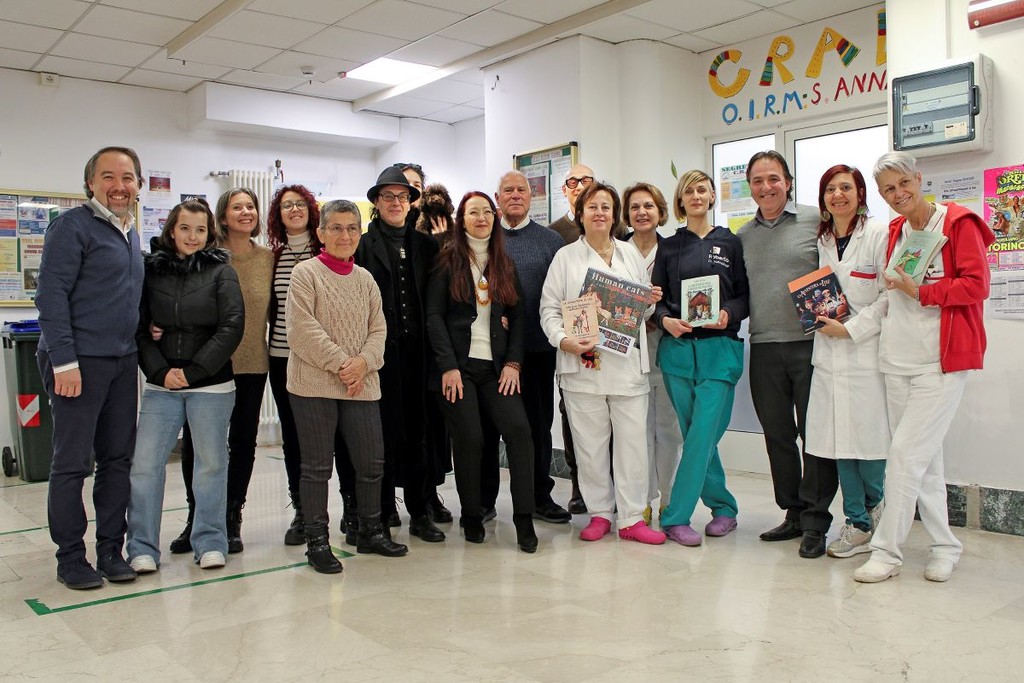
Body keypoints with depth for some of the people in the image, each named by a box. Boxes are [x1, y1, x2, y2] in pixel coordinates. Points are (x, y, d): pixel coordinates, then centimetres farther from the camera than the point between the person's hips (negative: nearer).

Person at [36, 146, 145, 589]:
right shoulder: (72, 226, -8)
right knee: (72, 463, 1)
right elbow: (51, 295, -14)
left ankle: (110, 550, 20)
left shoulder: (130, 233, 16)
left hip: (122, 362, 8)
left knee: (118, 459, 10)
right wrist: (64, 361, -19)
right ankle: (70, 558, 12)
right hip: (79, 362, -7)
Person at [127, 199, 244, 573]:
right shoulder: (152, 270, 6)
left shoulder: (221, 271, 1)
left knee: (211, 462, 6)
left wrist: (193, 371, -12)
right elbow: (139, 329, 5)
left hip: (211, 385, -2)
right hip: (161, 386, 2)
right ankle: (142, 547, 10)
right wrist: (161, 371, -9)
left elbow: (232, 327, -7)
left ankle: (210, 542, 19)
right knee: (145, 464, -2)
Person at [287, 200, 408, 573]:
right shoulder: (305, 273, -4)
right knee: (317, 466, 3)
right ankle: (317, 541, 15)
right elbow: (304, 329, -13)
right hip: (314, 385, -5)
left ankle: (371, 531, 28)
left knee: (372, 461, 10)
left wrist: (364, 362, -9)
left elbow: (378, 329, 10)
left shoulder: (365, 279, 13)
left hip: (361, 385, 5)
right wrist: (340, 363, -15)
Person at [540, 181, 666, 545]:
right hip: (583, 363, -2)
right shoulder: (566, 257, 6)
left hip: (627, 362, 2)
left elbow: (643, 310, 23)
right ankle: (600, 512, 18)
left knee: (633, 440, 1)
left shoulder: (631, 256, 16)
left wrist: (650, 302, -1)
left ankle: (631, 518, 10)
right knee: (590, 443, 4)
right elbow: (549, 308, 1)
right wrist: (565, 341, -15)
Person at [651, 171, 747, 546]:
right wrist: (665, 319, -10)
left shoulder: (730, 243, 7)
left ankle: (675, 517, -1)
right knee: (694, 436, 5)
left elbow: (746, 294, 6)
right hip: (677, 348, 2)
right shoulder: (669, 246, 11)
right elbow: (655, 297, 10)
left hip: (719, 349, -2)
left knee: (702, 435, -9)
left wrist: (728, 314, -13)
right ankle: (724, 508, 20)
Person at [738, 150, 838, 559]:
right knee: (777, 434, 11)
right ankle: (793, 513, 24)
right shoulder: (743, 235, 14)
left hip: (811, 344, -4)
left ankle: (815, 522, 9)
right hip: (764, 348, 5)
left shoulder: (816, 221, 0)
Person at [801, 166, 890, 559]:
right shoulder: (820, 240, 13)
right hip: (829, 351, 5)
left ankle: (878, 508, 25)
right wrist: (820, 311, 1)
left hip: (868, 350, -5)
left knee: (868, 435, -3)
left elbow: (889, 296, -9)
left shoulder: (879, 235, -5)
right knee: (838, 437, 6)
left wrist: (850, 328, -12)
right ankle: (858, 523, 18)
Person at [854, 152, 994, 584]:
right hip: (897, 358, 7)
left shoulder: (958, 223, -6)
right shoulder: (895, 231, 13)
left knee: (905, 451, -9)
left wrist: (921, 292, -17)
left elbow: (977, 286, -12)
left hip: (941, 360, -6)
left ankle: (886, 551, 1)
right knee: (923, 459, 11)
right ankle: (945, 546, 24)